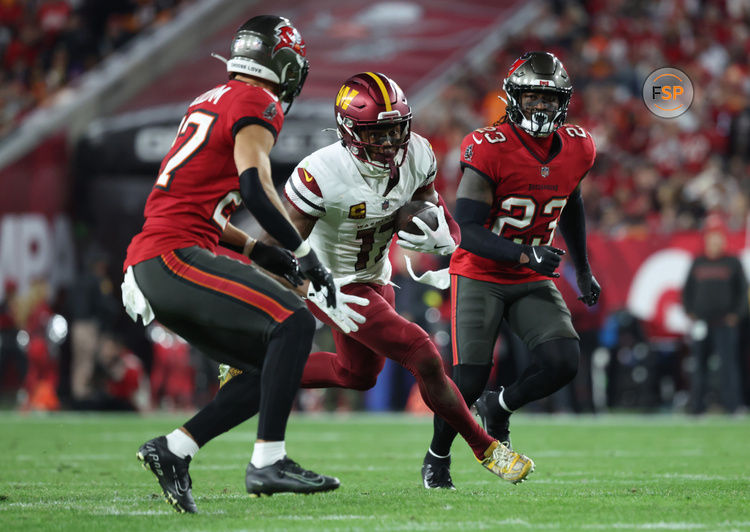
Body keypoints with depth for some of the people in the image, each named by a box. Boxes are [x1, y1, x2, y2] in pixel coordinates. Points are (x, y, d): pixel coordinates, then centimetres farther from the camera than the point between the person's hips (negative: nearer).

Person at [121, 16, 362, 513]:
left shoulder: (211, 101, 24)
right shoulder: (258, 104, -4)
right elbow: (255, 188, -18)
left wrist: (255, 249, 20)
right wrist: (307, 258, -11)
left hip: (147, 267, 9)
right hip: (174, 254, -9)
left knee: (269, 370, 10)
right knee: (294, 323, -15)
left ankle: (171, 450, 8)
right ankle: (267, 462, -20)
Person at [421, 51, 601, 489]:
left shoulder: (577, 149, -2)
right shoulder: (489, 150, -20)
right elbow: (470, 232, -21)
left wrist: (583, 270, 26)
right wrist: (526, 255, -34)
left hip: (534, 284, 5)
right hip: (481, 277, -4)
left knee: (563, 364, -16)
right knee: (468, 383, -11)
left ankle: (498, 410, 15)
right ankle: (437, 456, 19)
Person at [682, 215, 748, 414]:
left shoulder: (732, 263, 4)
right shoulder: (698, 263, 10)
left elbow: (742, 290, 5)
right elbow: (687, 290, 14)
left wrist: (736, 314, -4)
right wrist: (690, 312, 2)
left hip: (725, 323, -3)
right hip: (701, 322, 3)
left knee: (728, 362, -9)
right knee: (699, 364, 3)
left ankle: (732, 404, -7)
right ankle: (697, 406, 8)